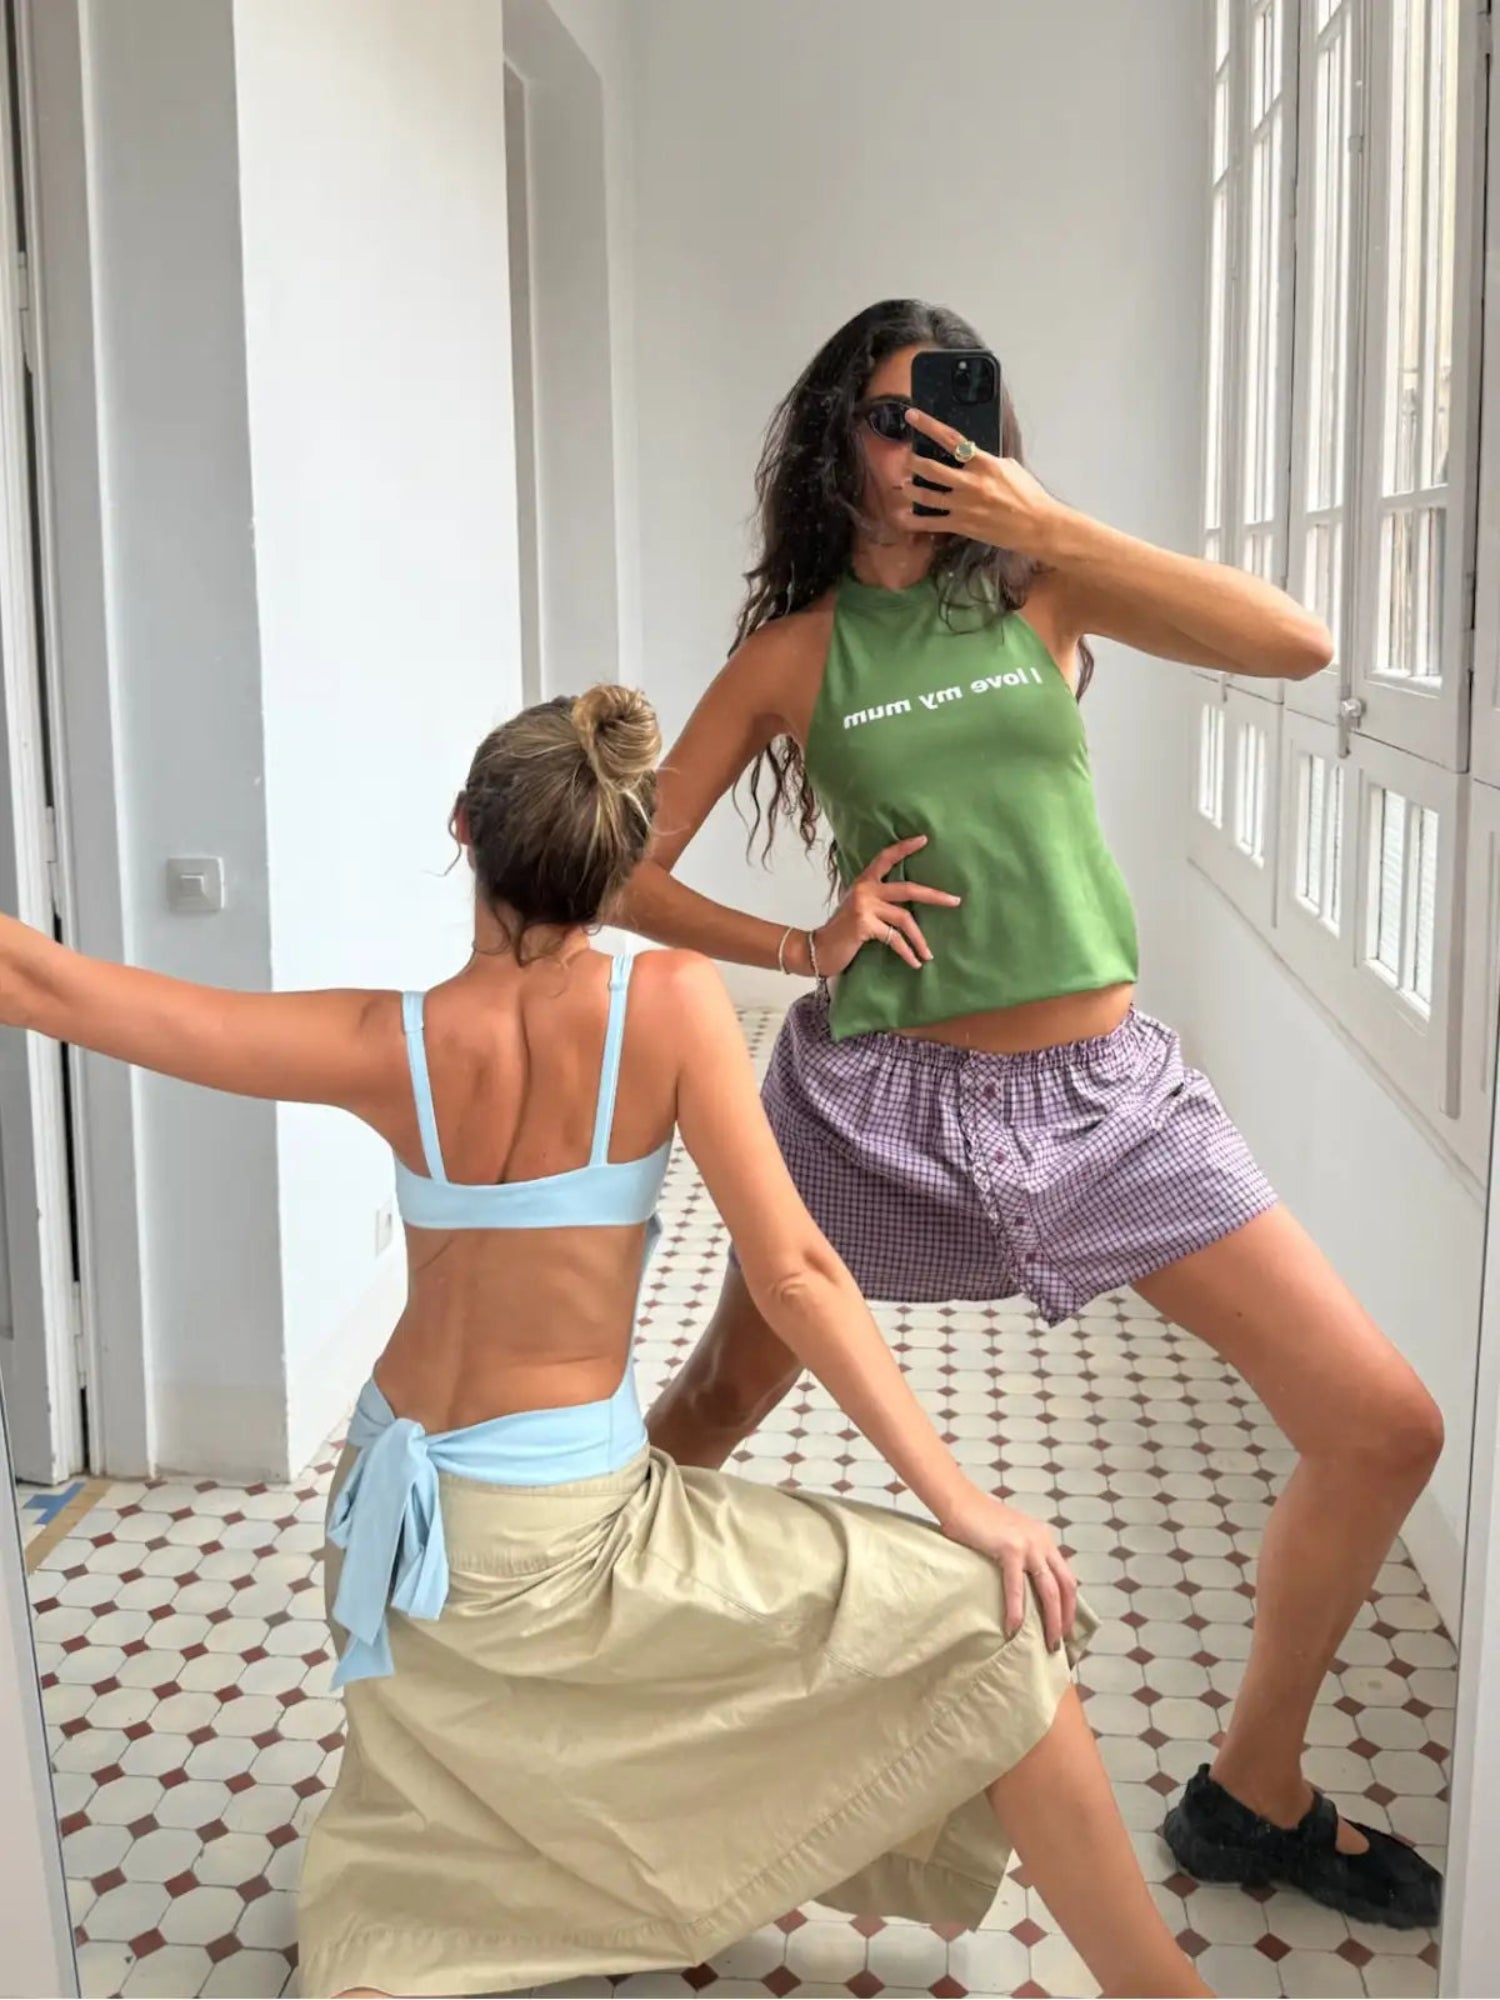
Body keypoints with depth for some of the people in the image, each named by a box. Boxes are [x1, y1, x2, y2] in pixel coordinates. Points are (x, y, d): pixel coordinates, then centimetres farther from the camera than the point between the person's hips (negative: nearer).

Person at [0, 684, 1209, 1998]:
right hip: (559, 1536, -4)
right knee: (993, 1618, 4)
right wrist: (961, 1498, -13)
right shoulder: (671, 1003, -18)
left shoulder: (388, 1046, -10)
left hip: (405, 1520, 5)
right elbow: (793, 1276, -19)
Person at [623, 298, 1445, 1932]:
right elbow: (619, 872, 2)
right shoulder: (791, 653, 0)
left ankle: (1251, 1797, 19)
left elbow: (1297, 645, -12)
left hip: (1102, 1087, 2)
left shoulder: (1043, 589, 3)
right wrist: (801, 947, -8)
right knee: (709, 1412, 15)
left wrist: (1051, 526, -14)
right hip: (881, 1094, -1)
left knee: (1383, 1430, -2)